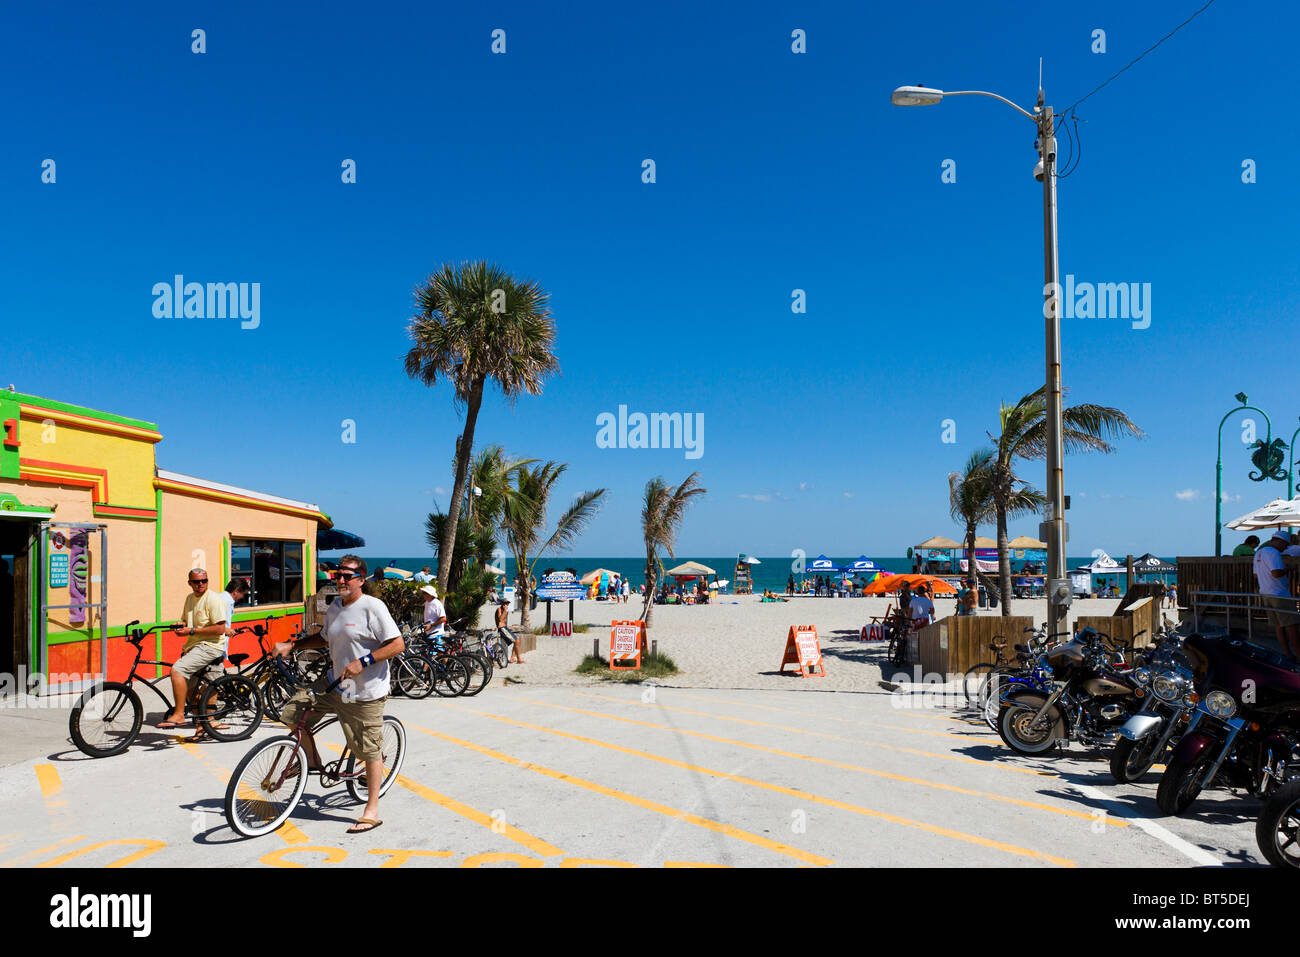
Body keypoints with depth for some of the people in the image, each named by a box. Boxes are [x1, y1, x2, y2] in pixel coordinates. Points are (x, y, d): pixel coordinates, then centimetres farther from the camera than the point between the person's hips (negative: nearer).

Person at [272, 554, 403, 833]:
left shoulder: (372, 607, -14)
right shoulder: (334, 608, 10)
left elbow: (398, 644, -18)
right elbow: (324, 638, 28)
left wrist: (362, 662, -24)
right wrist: (291, 645, 16)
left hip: (366, 692, -7)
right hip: (336, 686, 8)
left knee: (370, 751, 1)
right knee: (292, 711, 2)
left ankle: (372, 811, 13)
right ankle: (312, 760, 23)